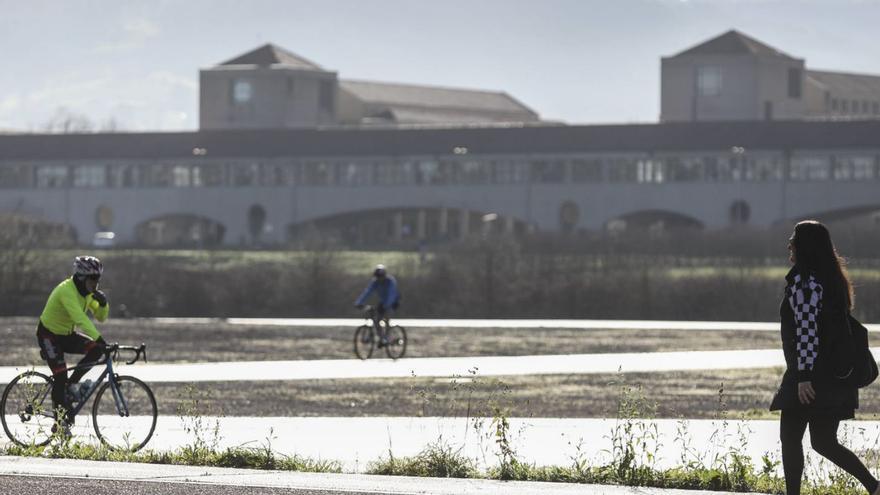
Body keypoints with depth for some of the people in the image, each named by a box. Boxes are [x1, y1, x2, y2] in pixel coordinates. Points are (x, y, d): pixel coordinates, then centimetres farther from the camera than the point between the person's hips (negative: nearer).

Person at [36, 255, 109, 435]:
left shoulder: (87, 292, -2)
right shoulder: (67, 291, -29)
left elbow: (100, 317, 1)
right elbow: (80, 318, -42)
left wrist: (103, 303, -21)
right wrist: (98, 338, -51)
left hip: (67, 335, 8)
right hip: (49, 335, -8)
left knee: (97, 349, -14)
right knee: (60, 377, -15)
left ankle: (72, 385, -1)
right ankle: (62, 422, -5)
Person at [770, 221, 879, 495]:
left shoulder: (803, 280, -13)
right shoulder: (832, 278, 15)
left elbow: (806, 330, -20)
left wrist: (803, 376, -21)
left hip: (810, 375, -9)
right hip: (836, 376, 9)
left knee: (790, 437, 0)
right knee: (824, 441, 10)